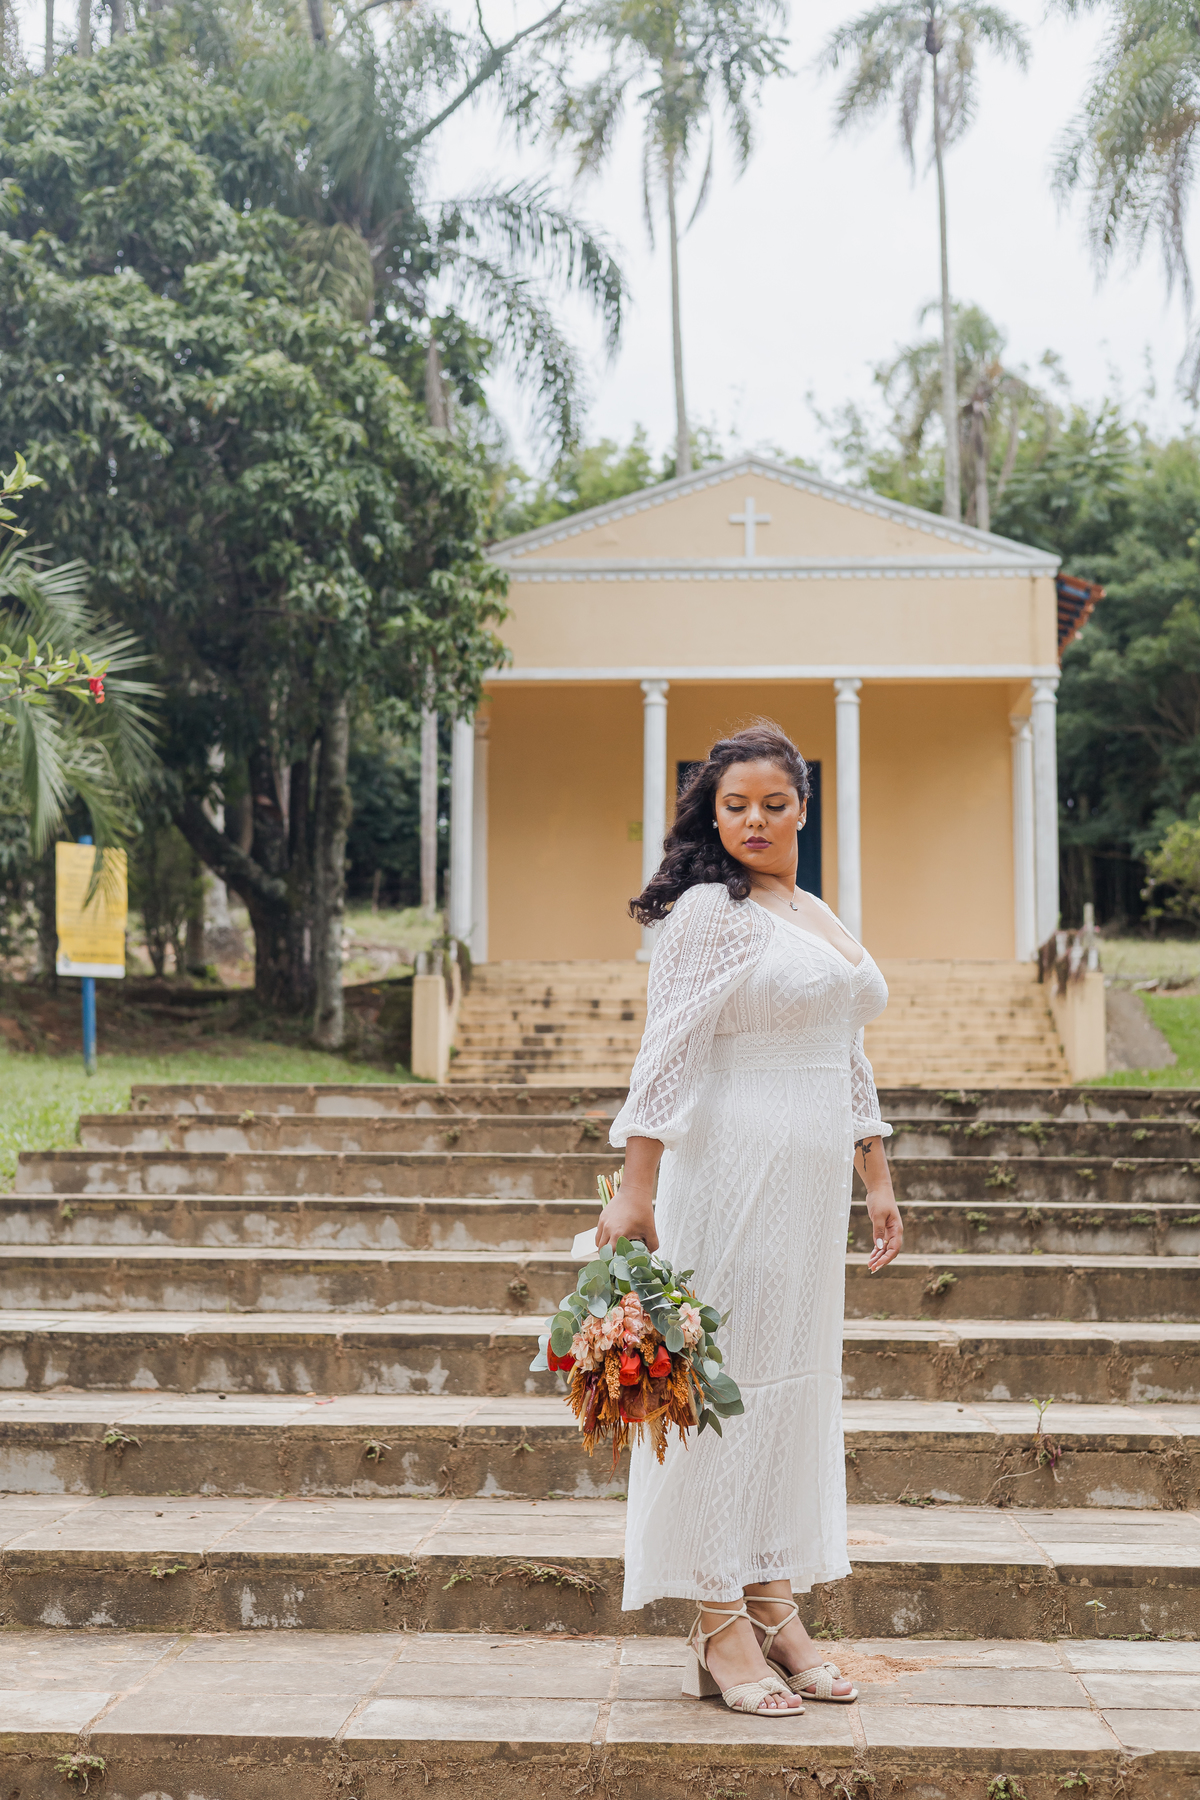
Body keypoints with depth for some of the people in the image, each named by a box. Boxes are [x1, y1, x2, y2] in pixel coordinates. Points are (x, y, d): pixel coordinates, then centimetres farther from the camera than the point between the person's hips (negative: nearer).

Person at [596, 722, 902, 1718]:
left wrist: (877, 1180, 20)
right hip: (733, 1171, -8)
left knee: (799, 1381, 11)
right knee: (730, 1380, -4)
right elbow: (667, 1053, -14)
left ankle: (776, 1609, 20)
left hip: (813, 1183, 8)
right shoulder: (710, 909, -8)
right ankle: (719, 1626, 3)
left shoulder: (823, 917, 17)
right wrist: (636, 1190, -19)